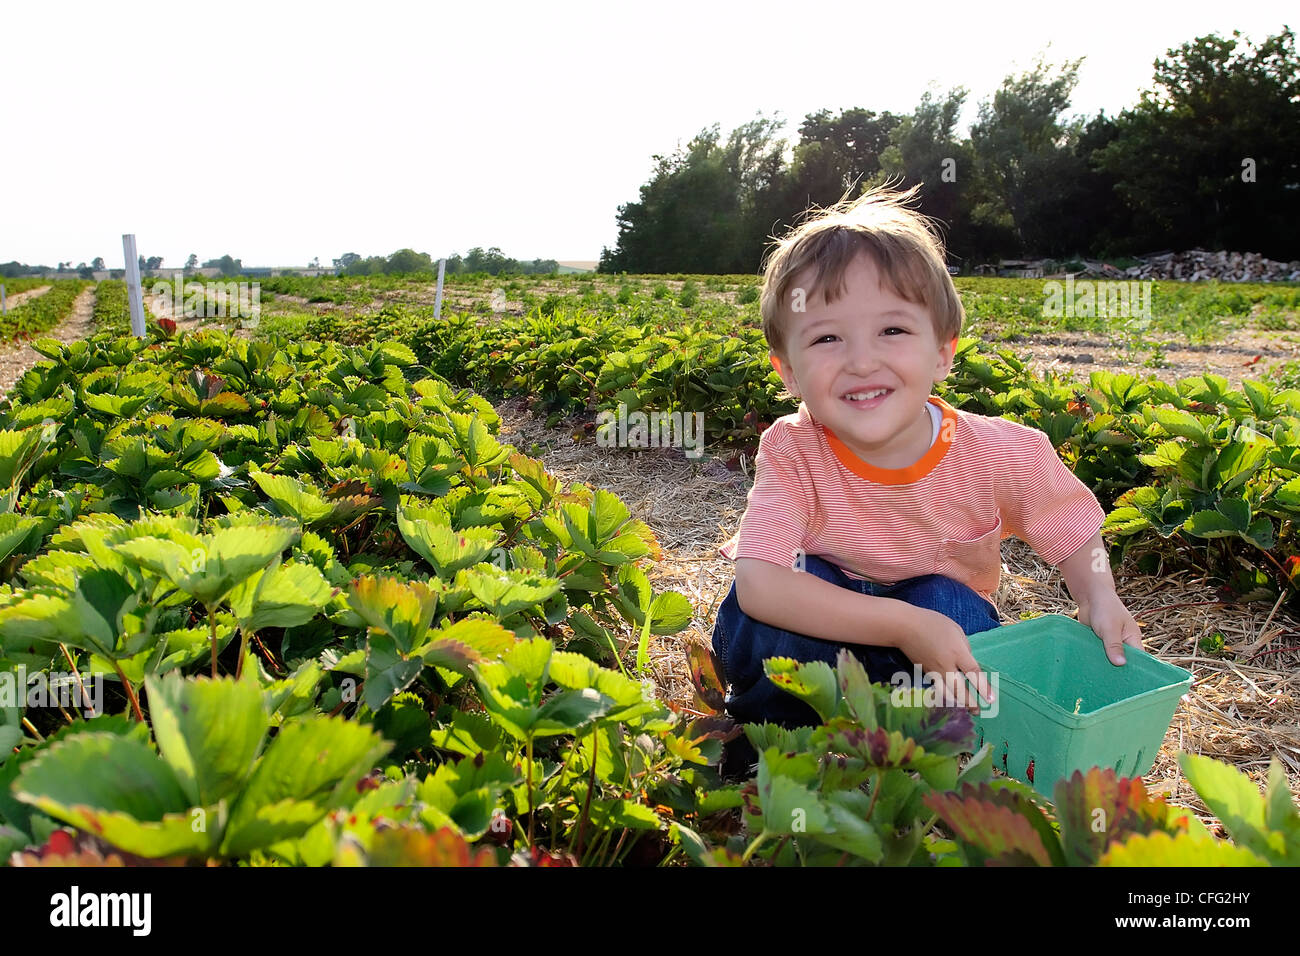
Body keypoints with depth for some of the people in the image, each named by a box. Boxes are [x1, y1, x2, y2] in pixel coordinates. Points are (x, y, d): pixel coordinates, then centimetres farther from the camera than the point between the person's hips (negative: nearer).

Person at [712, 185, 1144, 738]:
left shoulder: (1001, 454, -20)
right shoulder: (791, 453, -26)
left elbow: (1072, 527, 0)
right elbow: (757, 582, -38)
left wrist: (1099, 599, -22)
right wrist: (904, 627, -43)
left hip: (945, 613, 1)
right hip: (834, 620, -1)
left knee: (949, 603, -32)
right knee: (751, 618, -31)